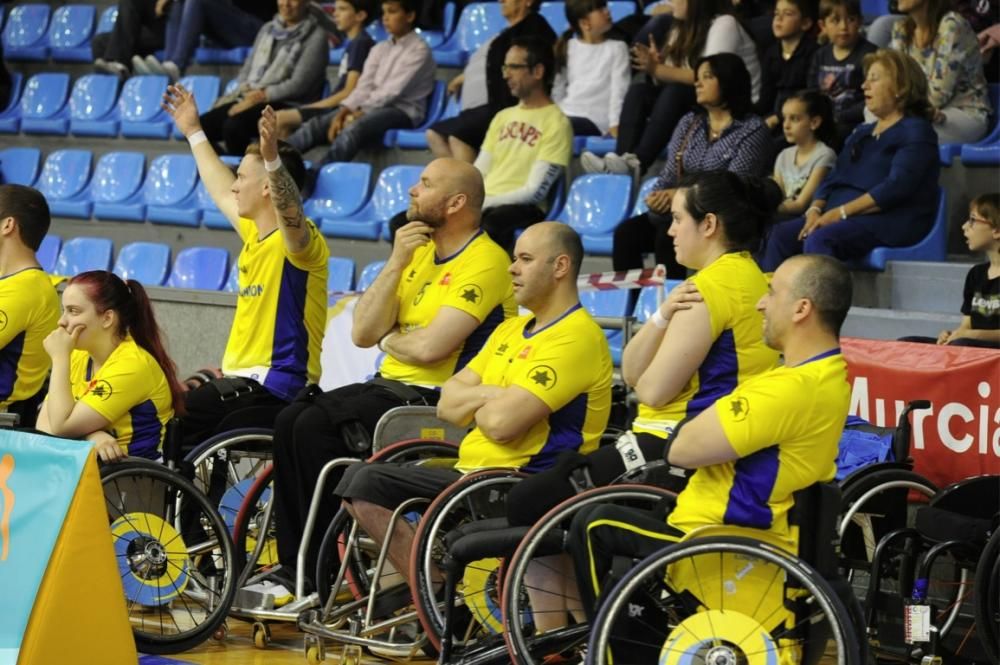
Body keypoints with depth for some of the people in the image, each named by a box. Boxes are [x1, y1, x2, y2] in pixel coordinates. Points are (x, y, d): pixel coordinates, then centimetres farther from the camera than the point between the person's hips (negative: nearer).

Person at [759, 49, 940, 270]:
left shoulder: (916, 132, -2)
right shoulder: (861, 133, 25)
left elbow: (897, 187, -15)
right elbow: (833, 178, 19)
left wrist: (841, 212, -19)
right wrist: (815, 209, -3)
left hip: (891, 222, -8)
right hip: (839, 218, 8)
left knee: (819, 239, -34)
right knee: (777, 234, -15)